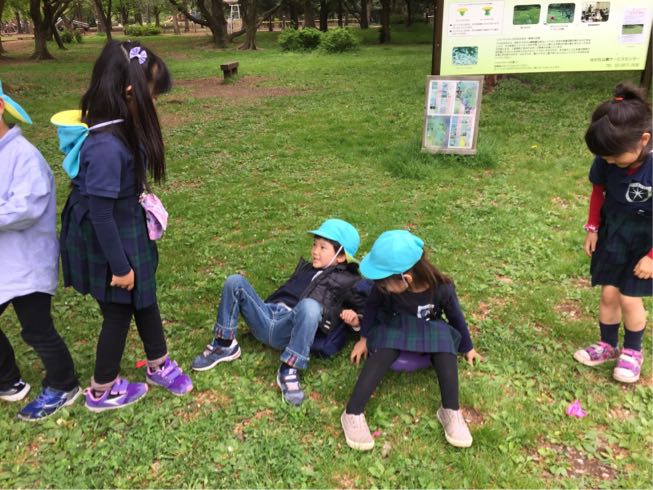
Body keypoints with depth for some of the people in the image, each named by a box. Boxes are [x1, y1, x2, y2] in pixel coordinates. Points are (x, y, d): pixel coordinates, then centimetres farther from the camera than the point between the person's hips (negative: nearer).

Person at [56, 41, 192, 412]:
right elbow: (100, 214, -26)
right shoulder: (107, 146, -32)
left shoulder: (121, 129, -4)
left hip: (126, 231, 9)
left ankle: (159, 366, 46)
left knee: (145, 298, 23)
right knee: (119, 312, 11)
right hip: (108, 242, -9)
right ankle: (101, 392, 35)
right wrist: (119, 266, -18)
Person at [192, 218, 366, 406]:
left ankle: (288, 370, -31)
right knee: (235, 282, -9)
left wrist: (355, 318, -15)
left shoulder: (347, 281, 9)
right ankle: (225, 345, -4)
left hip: (289, 332, -6)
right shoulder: (305, 267, 29)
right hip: (267, 317, 6)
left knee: (309, 305, -39)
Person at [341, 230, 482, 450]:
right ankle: (353, 414, -34)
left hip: (429, 329, 1)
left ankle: (451, 412, -24)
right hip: (393, 327, 0)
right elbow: (372, 306, -2)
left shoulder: (441, 288, -25)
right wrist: (364, 337, 1)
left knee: (445, 347, -32)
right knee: (384, 351, -32)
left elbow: (456, 317, -7)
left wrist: (467, 347, 7)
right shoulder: (385, 285, -23)